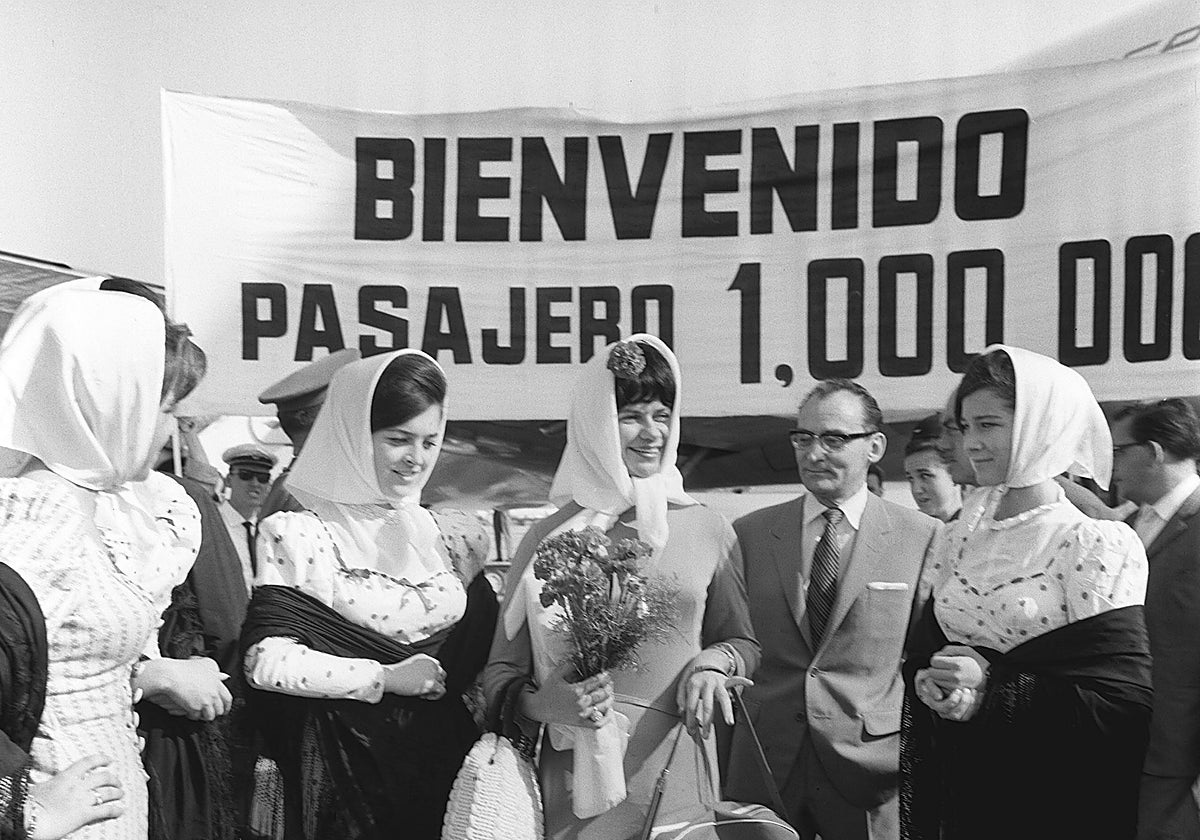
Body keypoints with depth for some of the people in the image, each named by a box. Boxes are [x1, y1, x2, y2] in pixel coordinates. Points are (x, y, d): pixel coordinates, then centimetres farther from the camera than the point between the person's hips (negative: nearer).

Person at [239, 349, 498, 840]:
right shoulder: (298, 537, -1)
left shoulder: (458, 536, 12)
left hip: (447, 751, 4)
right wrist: (386, 677, -11)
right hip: (347, 758, -4)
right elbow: (265, 661, -8)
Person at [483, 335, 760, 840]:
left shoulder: (707, 530, 2)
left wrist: (712, 662, -5)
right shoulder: (549, 539, -2)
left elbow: (743, 642, 16)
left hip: (676, 773, 2)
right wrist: (549, 703, -18)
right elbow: (501, 674, 2)